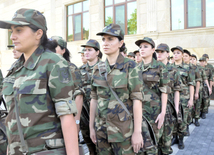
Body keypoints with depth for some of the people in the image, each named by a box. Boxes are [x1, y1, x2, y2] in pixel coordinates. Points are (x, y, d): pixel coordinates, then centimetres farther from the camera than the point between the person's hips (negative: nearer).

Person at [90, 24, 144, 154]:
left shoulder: (129, 66, -8)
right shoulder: (98, 68, 5)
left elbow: (137, 99, -11)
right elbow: (94, 99, 8)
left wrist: (137, 132, -13)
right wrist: (92, 126, 8)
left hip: (123, 128, -4)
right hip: (102, 127, 4)